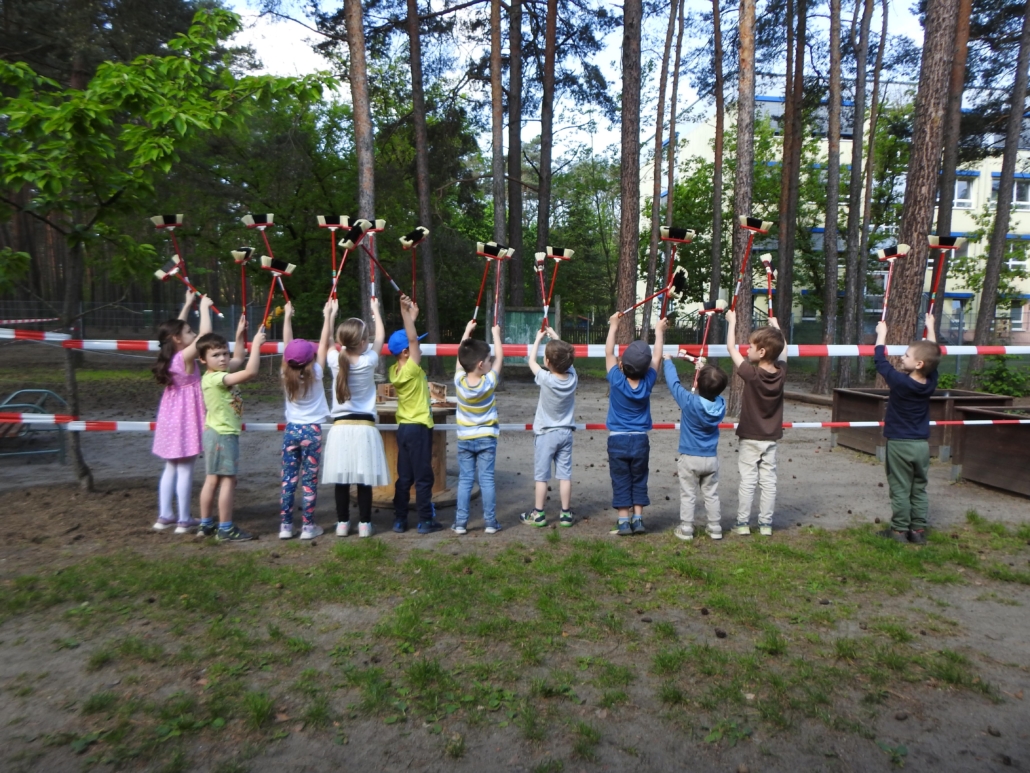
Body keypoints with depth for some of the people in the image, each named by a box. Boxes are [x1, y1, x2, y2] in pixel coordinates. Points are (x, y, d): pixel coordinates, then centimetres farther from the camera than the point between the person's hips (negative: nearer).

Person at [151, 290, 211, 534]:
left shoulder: (171, 356, 6)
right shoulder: (186, 356, -16)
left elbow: (176, 328, 22)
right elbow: (205, 333, -24)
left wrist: (188, 304, 24)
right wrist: (204, 307, -11)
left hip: (171, 417, 8)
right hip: (185, 418, -8)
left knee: (171, 468, 15)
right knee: (185, 469, -2)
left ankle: (164, 516, 21)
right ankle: (184, 520, 4)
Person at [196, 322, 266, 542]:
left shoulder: (219, 373, 6)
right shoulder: (215, 378, -22)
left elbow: (239, 359, 25)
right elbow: (251, 371, -32)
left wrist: (239, 335, 20)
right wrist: (256, 343, -23)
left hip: (218, 433, 10)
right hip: (223, 435, -10)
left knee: (212, 480, 15)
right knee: (228, 480, -4)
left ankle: (206, 524, 24)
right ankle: (226, 529, 1)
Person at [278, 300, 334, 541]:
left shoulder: (286, 375, -2)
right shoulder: (315, 374, -10)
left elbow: (287, 344, 8)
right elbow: (324, 343, -5)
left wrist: (287, 317, 16)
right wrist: (327, 315, 3)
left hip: (291, 430, 4)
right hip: (312, 431, -3)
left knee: (288, 479, 7)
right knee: (309, 480, 1)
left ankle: (285, 525, 11)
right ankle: (308, 526, 7)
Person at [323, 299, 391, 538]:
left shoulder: (335, 361, -3)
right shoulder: (369, 361, -7)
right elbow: (380, 338, 11)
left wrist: (331, 315, 31)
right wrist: (376, 311, 25)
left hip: (340, 428, 2)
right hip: (365, 427, -2)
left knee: (341, 479, 7)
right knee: (364, 479, 4)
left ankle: (342, 523, 15)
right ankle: (364, 523, 10)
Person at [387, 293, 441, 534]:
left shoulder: (395, 370, 4)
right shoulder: (412, 369, -16)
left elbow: (409, 340, 14)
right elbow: (412, 339, -20)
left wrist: (411, 317, 13)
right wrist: (406, 313, -21)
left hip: (404, 428, 8)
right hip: (419, 428, -8)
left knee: (404, 477, 12)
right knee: (423, 477, 1)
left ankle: (399, 520, 15)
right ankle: (425, 520, 7)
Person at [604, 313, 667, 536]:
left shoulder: (616, 381, -14)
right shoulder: (648, 382, -9)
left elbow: (609, 353, -2)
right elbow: (657, 356, 5)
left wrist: (613, 326, 8)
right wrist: (659, 331, 18)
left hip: (617, 440, -1)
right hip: (640, 440, 2)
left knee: (621, 483, 6)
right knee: (639, 482, 13)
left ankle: (623, 522, 7)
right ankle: (638, 520, 13)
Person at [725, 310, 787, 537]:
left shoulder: (751, 373, -18)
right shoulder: (781, 373, -6)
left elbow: (732, 348, -8)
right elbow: (783, 349, 15)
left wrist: (732, 320, 4)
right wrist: (775, 326, 27)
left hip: (749, 438, -4)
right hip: (770, 439, 4)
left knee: (747, 481, 2)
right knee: (768, 481, 8)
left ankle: (743, 523, 7)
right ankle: (766, 524, 15)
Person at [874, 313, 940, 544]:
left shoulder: (899, 382, -18)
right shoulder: (931, 382, -3)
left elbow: (880, 361, -7)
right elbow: (933, 356, 13)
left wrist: (881, 334, 5)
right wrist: (930, 328, 25)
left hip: (899, 445, -5)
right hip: (922, 444, 5)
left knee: (900, 490, 2)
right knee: (919, 490, 12)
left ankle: (899, 530, 7)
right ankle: (918, 530, 17)